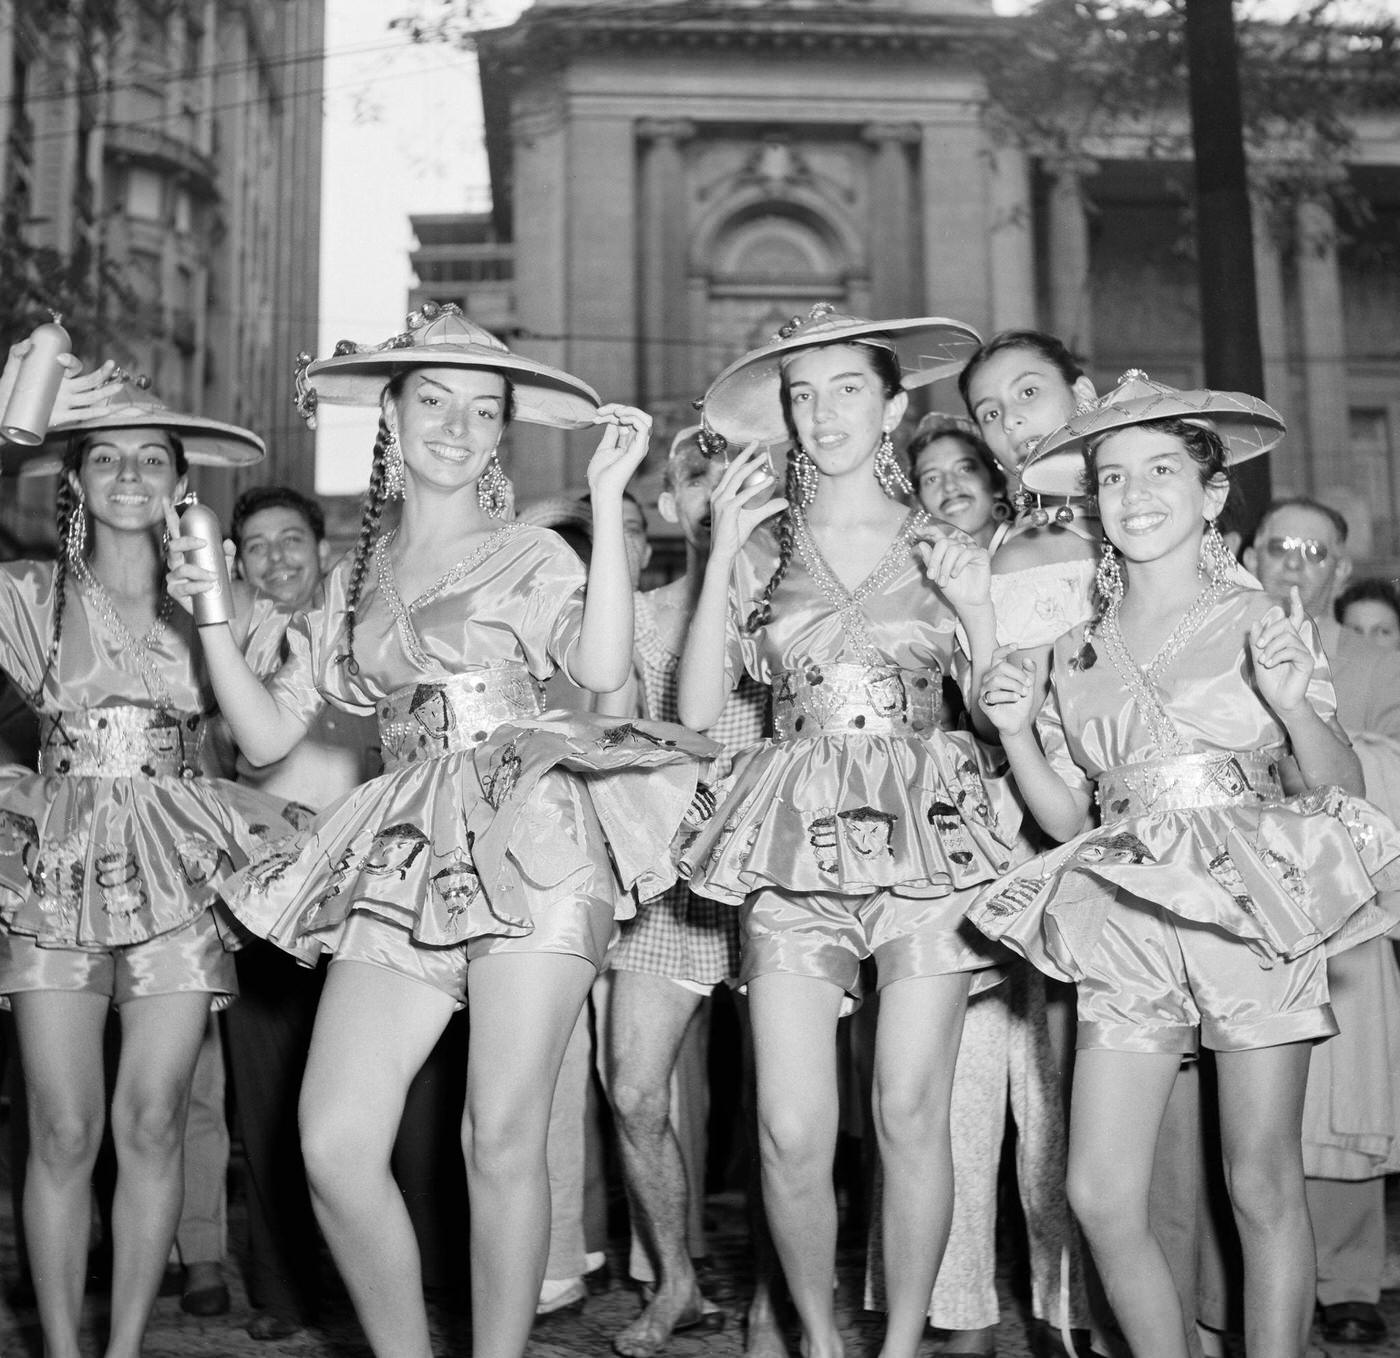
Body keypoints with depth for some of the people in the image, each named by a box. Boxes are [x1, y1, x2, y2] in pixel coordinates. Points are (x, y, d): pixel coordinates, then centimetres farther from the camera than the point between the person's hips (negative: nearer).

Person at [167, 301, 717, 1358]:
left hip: (529, 840, -4)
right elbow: (267, 736, 17)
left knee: (501, 1141, -5)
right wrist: (213, 613, 8)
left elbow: (603, 666, -11)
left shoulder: (529, 555, 9)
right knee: (333, 1148, -7)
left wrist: (609, 496, -12)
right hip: (403, 860, 4)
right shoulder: (354, 583, 20)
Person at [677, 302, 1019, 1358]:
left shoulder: (948, 554, 10)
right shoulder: (761, 550, 10)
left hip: (928, 833, 0)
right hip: (794, 840, 0)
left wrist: (971, 596, -3)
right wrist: (722, 551, -1)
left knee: (911, 1118, -2)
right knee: (792, 1134, -4)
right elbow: (698, 708, 2)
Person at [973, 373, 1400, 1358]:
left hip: (1256, 914, -2)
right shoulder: (1077, 655, 10)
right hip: (1127, 931, 3)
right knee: (1100, 1196, -4)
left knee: (1264, 1187, 2)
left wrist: (1293, 703, -16)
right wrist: (1016, 732, -1)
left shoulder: (1260, 625, 2)